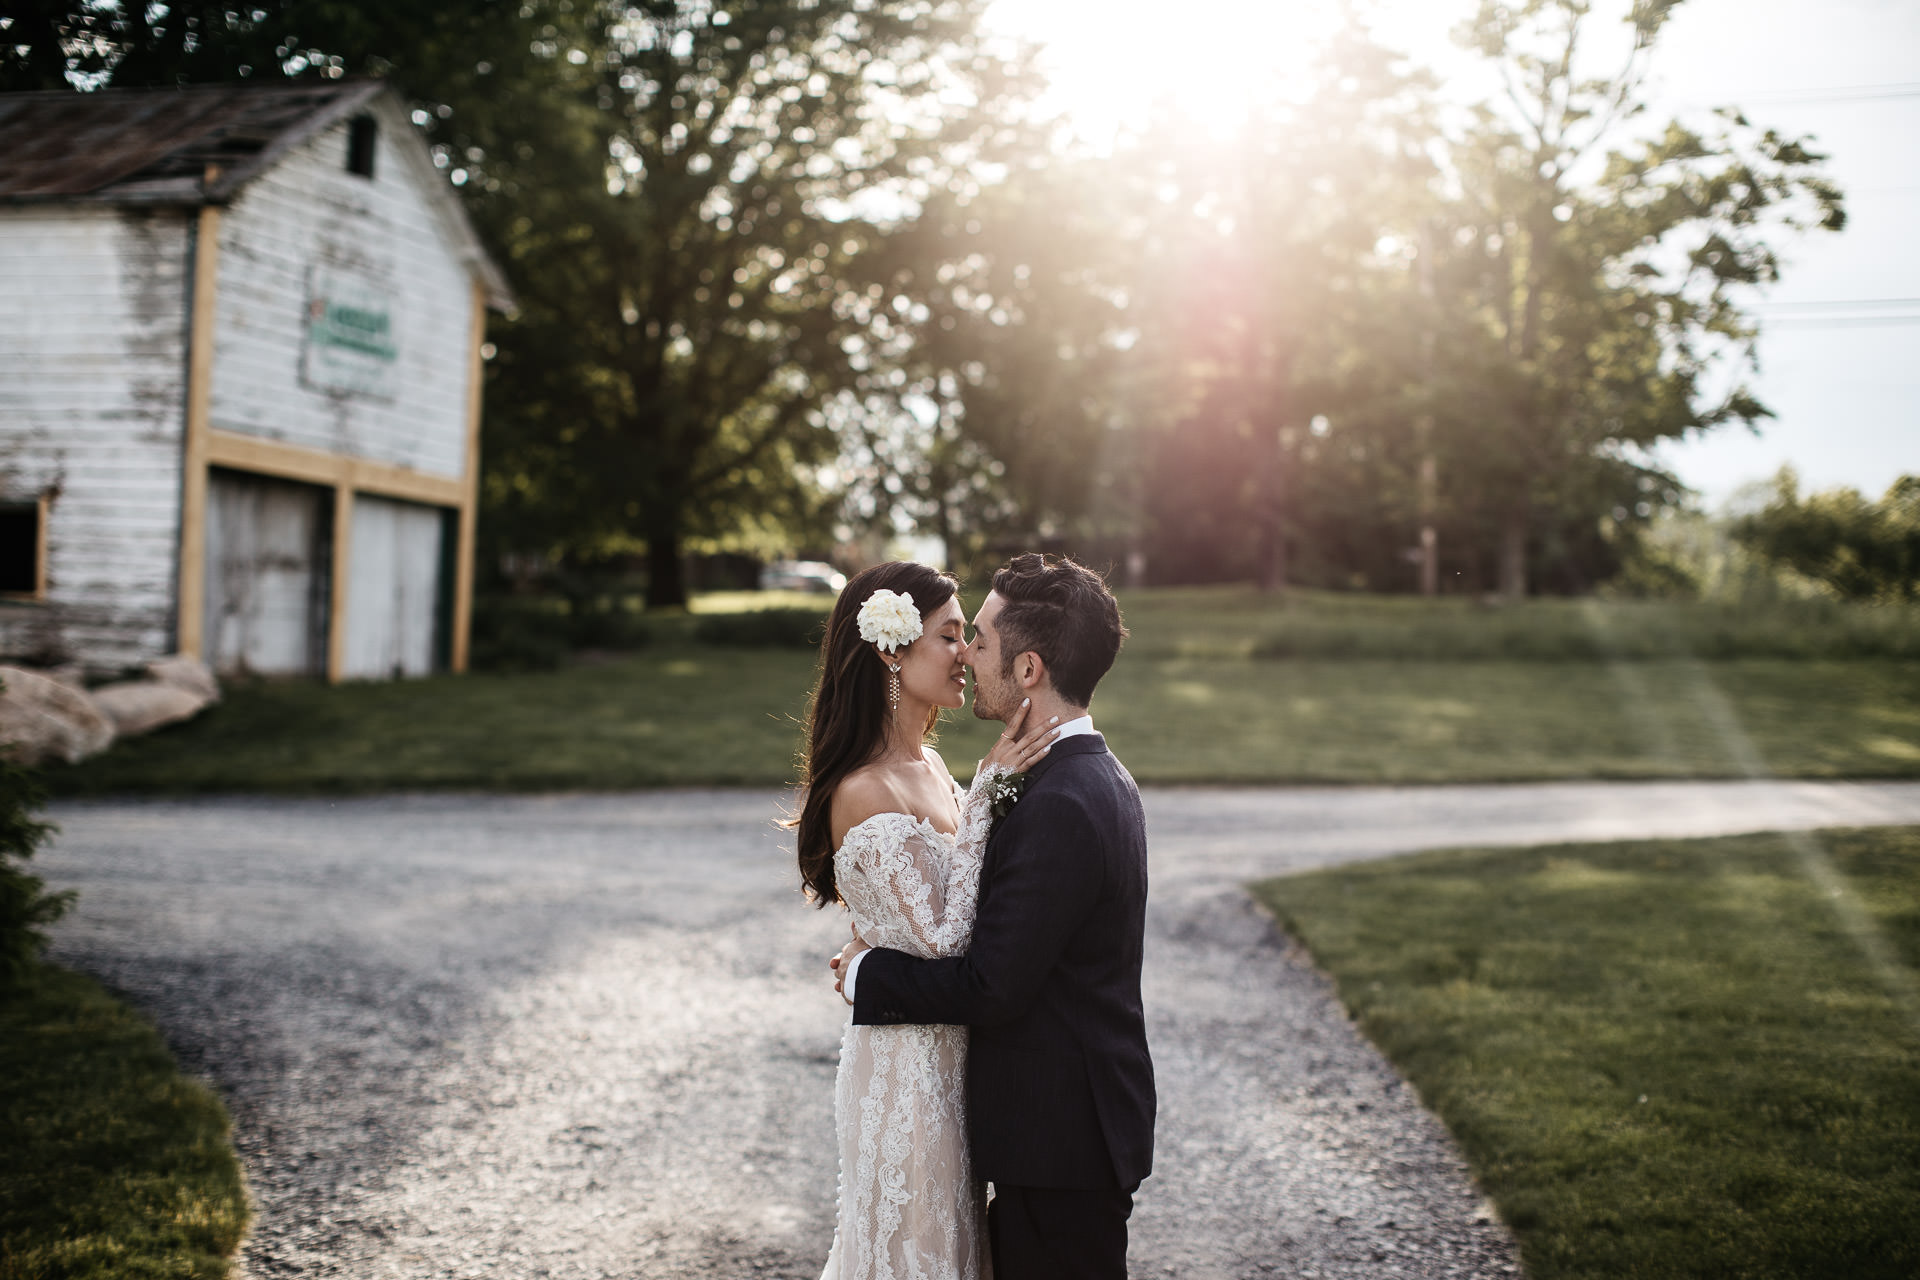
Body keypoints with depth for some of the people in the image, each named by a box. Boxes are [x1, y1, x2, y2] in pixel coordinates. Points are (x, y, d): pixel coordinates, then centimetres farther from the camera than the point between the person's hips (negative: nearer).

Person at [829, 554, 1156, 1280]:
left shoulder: (1063, 806, -24)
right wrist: (897, 947, 1)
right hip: (1071, 1126, 10)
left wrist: (866, 973, -8)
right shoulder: (1094, 778, 9)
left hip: (1062, 1137, -10)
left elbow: (991, 989, -23)